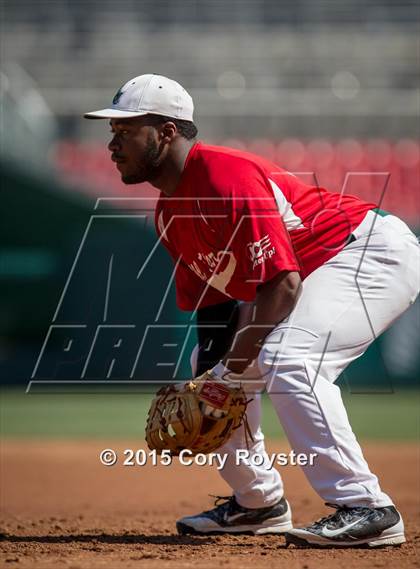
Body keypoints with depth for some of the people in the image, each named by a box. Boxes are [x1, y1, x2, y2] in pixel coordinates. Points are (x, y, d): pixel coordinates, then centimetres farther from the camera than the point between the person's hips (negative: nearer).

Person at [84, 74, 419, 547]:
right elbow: (214, 300, 10)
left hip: (376, 254, -11)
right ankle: (258, 503, 22)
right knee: (212, 365, 12)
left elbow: (281, 283, -30)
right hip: (315, 276, 11)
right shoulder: (169, 213, 5)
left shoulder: (228, 177, -26)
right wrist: (209, 373, -7)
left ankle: (366, 510, -29)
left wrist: (232, 368, -26)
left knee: (286, 358, -31)